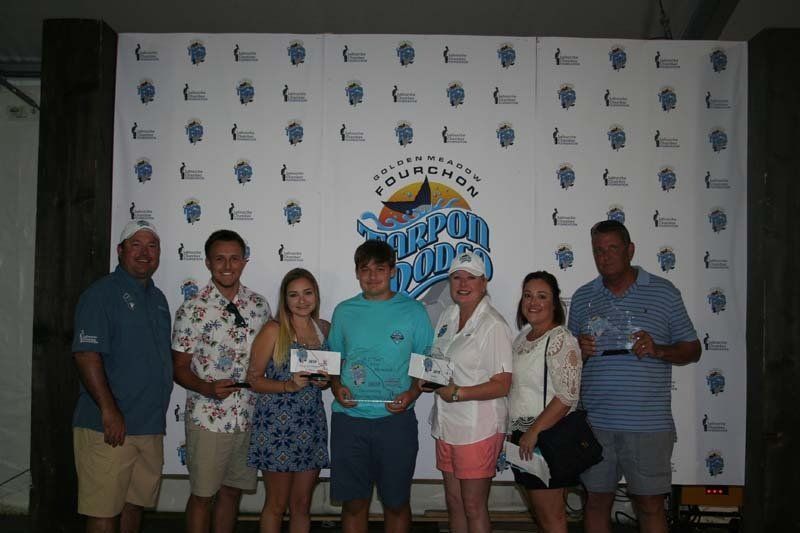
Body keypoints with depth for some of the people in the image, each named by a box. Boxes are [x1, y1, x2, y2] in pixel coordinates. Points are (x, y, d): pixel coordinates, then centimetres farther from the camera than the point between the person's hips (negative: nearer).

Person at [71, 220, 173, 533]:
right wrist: (109, 410, -22)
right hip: (109, 426, -7)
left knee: (136, 504, 15)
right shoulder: (101, 293, -8)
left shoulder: (158, 298, 16)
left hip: (151, 425, 7)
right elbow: (86, 354, -17)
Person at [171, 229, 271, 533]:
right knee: (203, 494, 8)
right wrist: (207, 388, -23)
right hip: (208, 419, -4)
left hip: (249, 417, 4)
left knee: (232, 491, 16)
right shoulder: (192, 310, -9)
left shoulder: (259, 305, 4)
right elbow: (179, 368, -6)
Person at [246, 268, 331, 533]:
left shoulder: (325, 328, 7)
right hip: (277, 426, -4)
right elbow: (254, 379, -7)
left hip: (312, 425, 5)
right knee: (277, 504, 7)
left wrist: (324, 380, -2)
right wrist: (289, 386, -21)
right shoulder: (274, 330, -7)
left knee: (302, 504, 13)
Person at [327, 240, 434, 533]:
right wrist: (337, 387, -4)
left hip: (396, 419, -1)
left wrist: (412, 393, -12)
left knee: (396, 503, 10)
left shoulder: (412, 311, 1)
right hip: (349, 418, 2)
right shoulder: (344, 311, 7)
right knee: (353, 503, 9)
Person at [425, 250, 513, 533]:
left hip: (478, 428, -7)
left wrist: (457, 393, -21)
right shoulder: (447, 316, 11)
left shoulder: (494, 325, -14)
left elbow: (502, 384, -16)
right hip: (447, 424, 7)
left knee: (474, 507, 2)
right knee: (453, 502, 16)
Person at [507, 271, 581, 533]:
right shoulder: (523, 336, 10)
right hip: (523, 435, 8)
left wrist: (534, 431, -21)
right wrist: (518, 433, 13)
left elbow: (567, 396, -22)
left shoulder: (560, 339, -16)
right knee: (539, 512, 18)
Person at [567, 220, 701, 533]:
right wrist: (579, 352, -7)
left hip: (648, 424, -2)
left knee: (650, 504, 7)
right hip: (595, 422, 3)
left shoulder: (663, 292, 2)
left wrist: (658, 350, -15)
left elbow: (692, 350, 4)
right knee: (597, 499, 11)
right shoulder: (582, 297, 10)